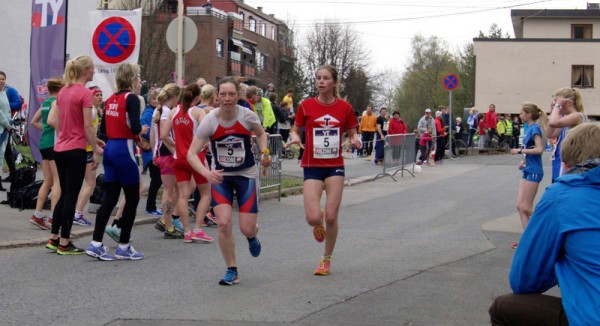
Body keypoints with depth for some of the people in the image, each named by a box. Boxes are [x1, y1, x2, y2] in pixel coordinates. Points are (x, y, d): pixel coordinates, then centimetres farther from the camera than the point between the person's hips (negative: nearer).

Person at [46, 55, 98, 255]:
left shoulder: (63, 91, 10)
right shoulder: (85, 93, -13)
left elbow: (52, 121, 10)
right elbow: (88, 126, -15)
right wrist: (95, 152, -9)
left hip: (59, 149, 8)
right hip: (75, 150, -8)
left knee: (64, 194, 16)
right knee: (71, 196, -1)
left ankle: (53, 239, 18)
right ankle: (64, 243, 5)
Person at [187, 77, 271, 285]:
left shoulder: (247, 116, -15)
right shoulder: (209, 121, -17)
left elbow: (261, 133, 9)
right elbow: (191, 153, -19)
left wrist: (264, 153, -8)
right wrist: (206, 173, -35)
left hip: (246, 175, 0)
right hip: (220, 176, 0)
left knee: (247, 229, -5)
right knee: (224, 223, -15)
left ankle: (252, 237, 36)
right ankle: (232, 271, 5)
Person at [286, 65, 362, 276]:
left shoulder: (345, 108, 0)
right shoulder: (306, 106, -2)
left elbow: (352, 133, 10)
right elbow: (296, 130, 9)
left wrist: (355, 140, -12)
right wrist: (295, 138, -14)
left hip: (335, 166, 1)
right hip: (312, 166, 0)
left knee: (331, 217, -3)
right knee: (313, 217, -13)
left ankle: (326, 259, 19)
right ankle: (318, 223, 28)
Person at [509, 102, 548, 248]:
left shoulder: (534, 128, -14)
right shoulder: (530, 128, 12)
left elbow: (539, 149, -24)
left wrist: (519, 151, -18)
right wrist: (524, 161, 11)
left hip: (533, 172, -9)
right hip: (528, 171, 9)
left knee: (525, 207, -7)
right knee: (520, 206, 7)